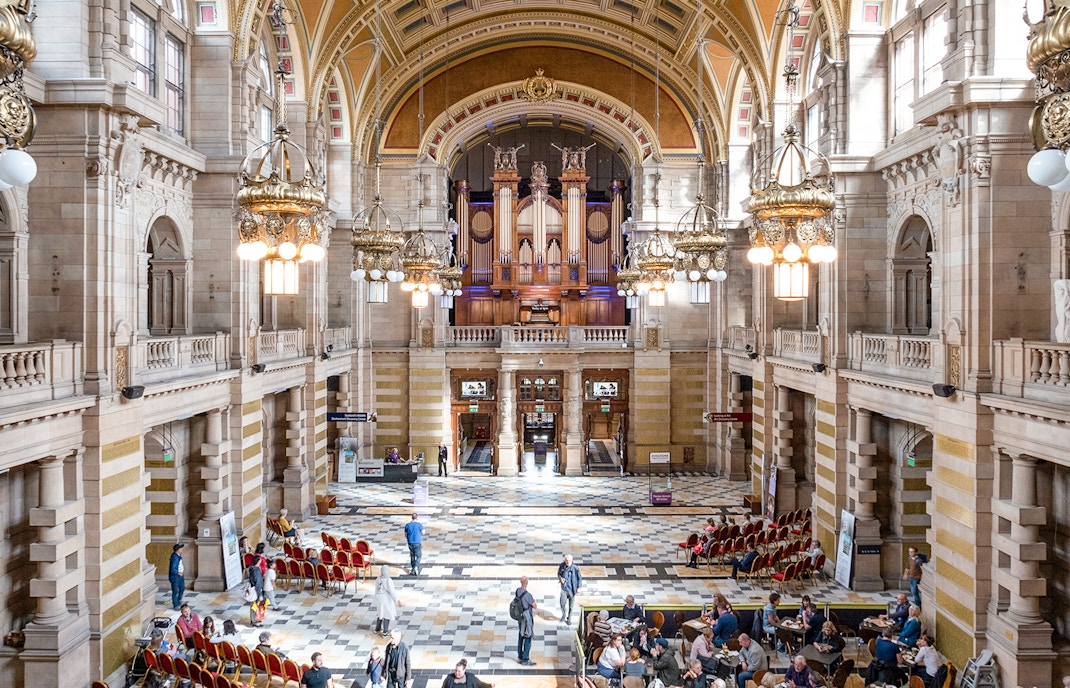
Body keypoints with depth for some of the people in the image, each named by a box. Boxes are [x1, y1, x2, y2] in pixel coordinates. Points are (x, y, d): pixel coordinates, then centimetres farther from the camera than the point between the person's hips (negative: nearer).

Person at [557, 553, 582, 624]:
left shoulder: (575, 568, -17)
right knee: (562, 604, -2)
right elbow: (559, 574, 6)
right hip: (564, 588, 1)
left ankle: (569, 618, 34)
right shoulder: (562, 566, -12)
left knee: (571, 605, 12)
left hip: (572, 589, -1)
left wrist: (579, 587, -7)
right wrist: (560, 578, -15)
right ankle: (564, 615, 28)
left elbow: (580, 578, -4)